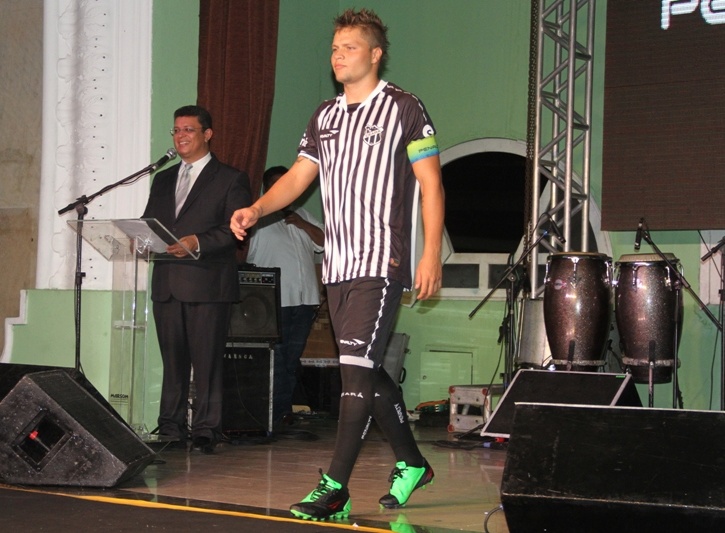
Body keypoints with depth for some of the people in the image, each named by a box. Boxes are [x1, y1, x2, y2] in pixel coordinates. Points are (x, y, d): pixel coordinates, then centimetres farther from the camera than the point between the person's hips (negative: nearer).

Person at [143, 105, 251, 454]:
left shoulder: (231, 179, 3)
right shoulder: (163, 180, 22)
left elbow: (236, 228, -8)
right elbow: (149, 222, 19)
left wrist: (198, 242, -21)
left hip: (208, 282, -5)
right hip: (166, 281, 5)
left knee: (206, 360, -5)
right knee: (172, 358, 7)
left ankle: (205, 432, -2)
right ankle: (170, 430, 11)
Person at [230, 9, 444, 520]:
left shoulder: (403, 108, -3)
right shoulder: (325, 116, 16)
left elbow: (431, 183, -5)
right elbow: (297, 176, 15)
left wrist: (432, 254, -13)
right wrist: (256, 210, -5)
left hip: (382, 263, -7)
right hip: (337, 264, 7)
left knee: (357, 368, -14)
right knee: (369, 371, 13)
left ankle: (335, 488, -15)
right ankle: (411, 463, 28)